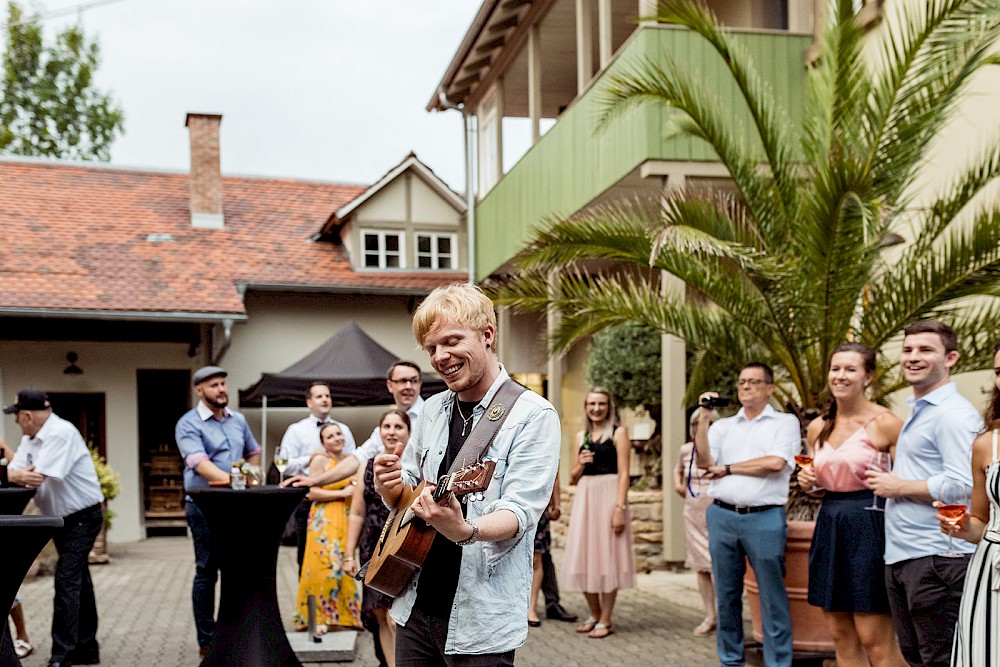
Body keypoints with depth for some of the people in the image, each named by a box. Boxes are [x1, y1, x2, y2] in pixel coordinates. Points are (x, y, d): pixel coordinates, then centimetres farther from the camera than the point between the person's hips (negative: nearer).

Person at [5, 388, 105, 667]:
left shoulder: (61, 433, -21)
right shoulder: (30, 438, 9)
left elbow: (37, 478, -26)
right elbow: (13, 471, 2)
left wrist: (17, 475, -11)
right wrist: (20, 476, -19)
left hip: (83, 516, -9)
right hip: (62, 518, 9)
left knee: (67, 580, -13)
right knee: (77, 580, 14)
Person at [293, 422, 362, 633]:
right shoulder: (320, 460, -4)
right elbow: (313, 493, -12)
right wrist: (342, 493, -14)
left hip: (347, 519, 6)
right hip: (324, 519, -6)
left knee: (346, 566, 4)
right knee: (325, 564, -10)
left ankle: (346, 613, 12)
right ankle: (319, 617, -3)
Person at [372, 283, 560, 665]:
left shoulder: (533, 415, -9)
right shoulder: (433, 409, 10)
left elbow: (521, 510, -18)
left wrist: (465, 530, -37)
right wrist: (389, 485, -7)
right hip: (415, 607, 6)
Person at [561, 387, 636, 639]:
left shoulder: (618, 433, -1)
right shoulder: (581, 436, 14)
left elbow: (623, 474, -8)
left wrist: (620, 507, -17)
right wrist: (580, 463, -5)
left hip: (609, 496, -5)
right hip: (584, 498, 5)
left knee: (607, 557, -1)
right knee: (584, 558, 7)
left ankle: (605, 620, 7)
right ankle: (594, 615, 22)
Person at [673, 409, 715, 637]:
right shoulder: (686, 450, 8)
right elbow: (678, 469, 29)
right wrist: (678, 484, 11)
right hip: (693, 513, 6)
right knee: (701, 567, 9)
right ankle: (709, 617, 18)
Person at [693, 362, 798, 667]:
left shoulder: (785, 423, 4)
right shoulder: (723, 426, 15)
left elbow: (775, 463, -12)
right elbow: (704, 461, 2)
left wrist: (727, 468, -4)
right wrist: (703, 418, -3)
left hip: (765, 518, -4)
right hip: (722, 516, 4)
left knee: (772, 598, -1)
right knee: (727, 594, 10)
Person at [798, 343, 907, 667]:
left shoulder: (884, 423, -7)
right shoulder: (817, 428, 11)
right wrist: (808, 481, 4)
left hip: (869, 528, -6)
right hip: (829, 527, 6)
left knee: (874, 638, -6)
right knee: (841, 635, 9)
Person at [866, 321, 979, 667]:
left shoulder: (953, 414, -14)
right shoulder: (917, 412, 18)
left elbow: (961, 485, -25)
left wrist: (899, 487, -14)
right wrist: (886, 478, 12)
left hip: (936, 558, -10)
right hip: (900, 556, 10)